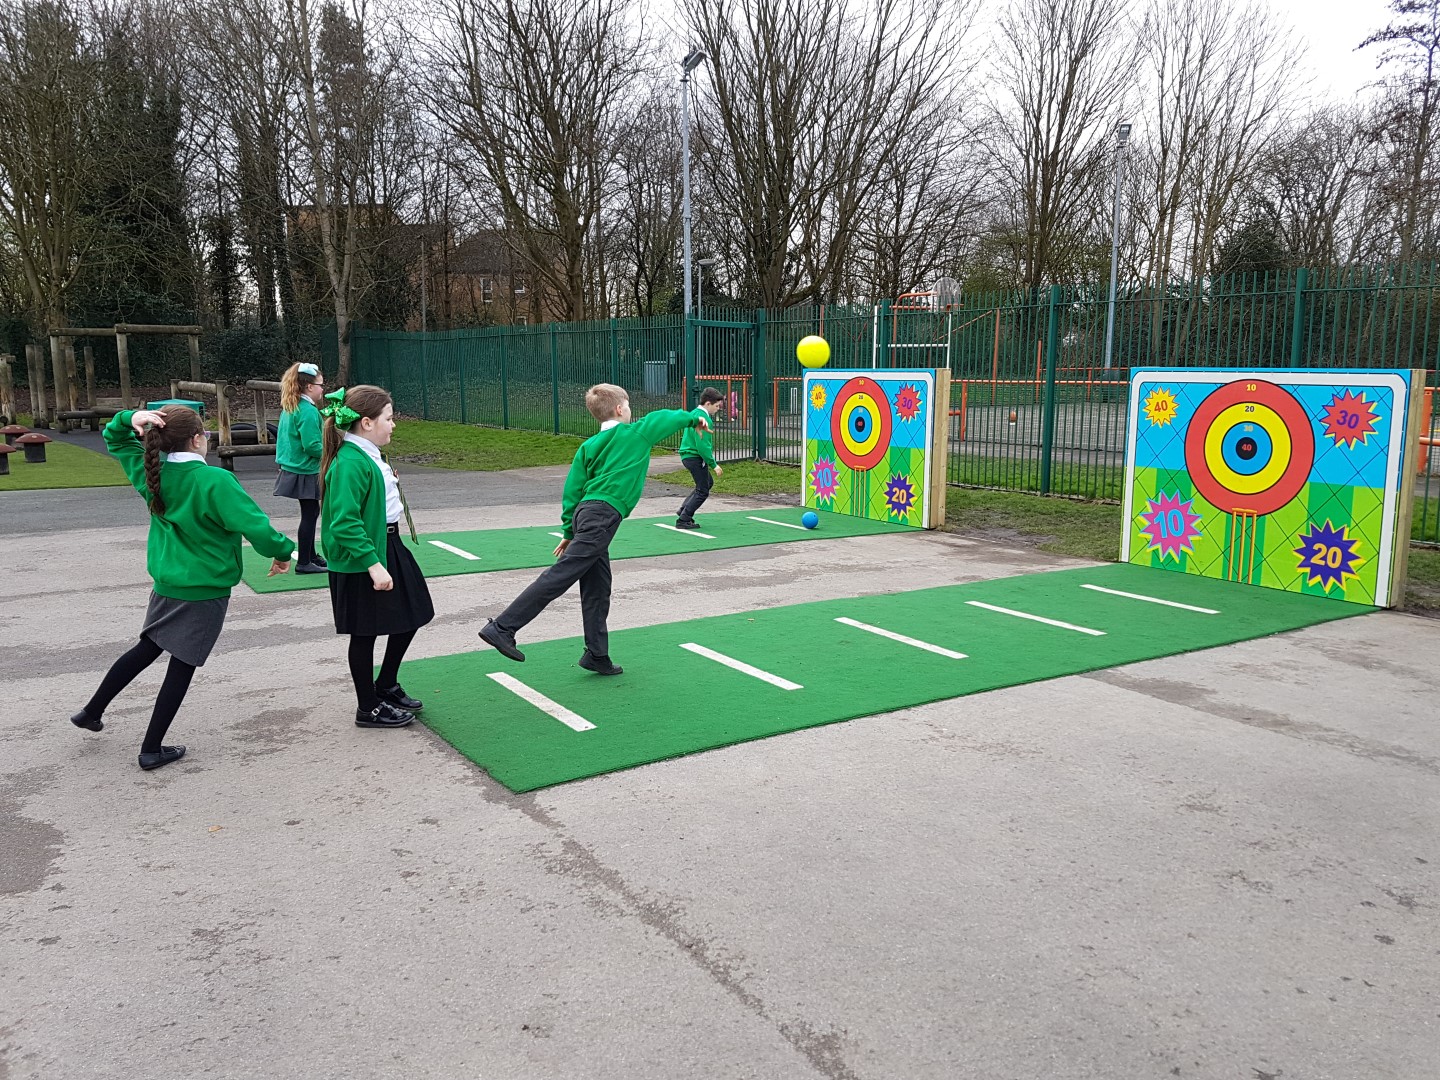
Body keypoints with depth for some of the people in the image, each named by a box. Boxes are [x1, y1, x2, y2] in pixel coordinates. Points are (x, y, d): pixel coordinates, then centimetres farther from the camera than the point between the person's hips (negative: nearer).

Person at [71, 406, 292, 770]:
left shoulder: (152, 473, -1)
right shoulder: (215, 481, -22)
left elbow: (116, 440, 16)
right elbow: (255, 525, -25)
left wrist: (130, 420, -6)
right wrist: (282, 551, -7)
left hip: (167, 584, 6)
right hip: (205, 592, -6)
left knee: (146, 649, 25)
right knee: (183, 664, 5)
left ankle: (92, 711, 36)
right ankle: (152, 749, 14)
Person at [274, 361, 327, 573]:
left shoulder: (289, 408, 10)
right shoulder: (308, 411, -20)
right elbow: (312, 446, -24)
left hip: (294, 467, 10)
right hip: (306, 472, -10)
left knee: (311, 513, 18)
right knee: (309, 515, -2)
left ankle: (311, 555, 27)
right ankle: (303, 563, 4)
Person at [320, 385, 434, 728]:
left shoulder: (368, 456, 8)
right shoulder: (350, 463, -23)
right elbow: (345, 523, -28)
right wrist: (373, 564, -29)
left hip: (388, 547, 10)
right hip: (362, 561, -10)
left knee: (410, 616, 18)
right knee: (365, 633, 4)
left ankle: (386, 688, 35)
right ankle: (368, 708, 20)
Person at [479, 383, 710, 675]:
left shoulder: (589, 445, 17)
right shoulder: (637, 433, 5)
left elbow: (572, 490, 13)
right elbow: (667, 416, 21)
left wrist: (569, 532, 18)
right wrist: (695, 417, 40)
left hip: (585, 512, 8)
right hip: (602, 516, -8)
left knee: (597, 587, 11)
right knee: (559, 576, -11)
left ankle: (597, 655, 15)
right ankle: (502, 628, -15)